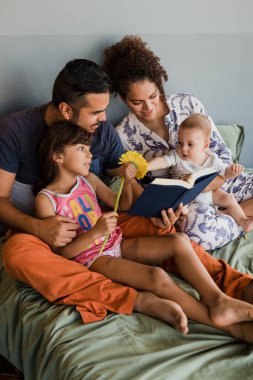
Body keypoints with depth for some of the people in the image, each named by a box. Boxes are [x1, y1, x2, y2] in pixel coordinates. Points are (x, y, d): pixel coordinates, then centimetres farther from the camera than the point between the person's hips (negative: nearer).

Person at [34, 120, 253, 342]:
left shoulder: (88, 180, 10)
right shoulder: (45, 199, -9)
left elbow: (123, 205, 22)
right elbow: (59, 253, -13)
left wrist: (128, 182, 1)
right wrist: (95, 232, -26)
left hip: (116, 245, 7)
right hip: (90, 258, -7)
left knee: (179, 242, -14)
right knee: (156, 276, -29)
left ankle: (218, 300, -27)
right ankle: (222, 323, -24)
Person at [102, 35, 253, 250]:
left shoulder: (189, 104, -2)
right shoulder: (124, 135, -4)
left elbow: (222, 152, 2)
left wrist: (215, 182, -18)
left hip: (215, 181, 2)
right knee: (200, 225, -36)